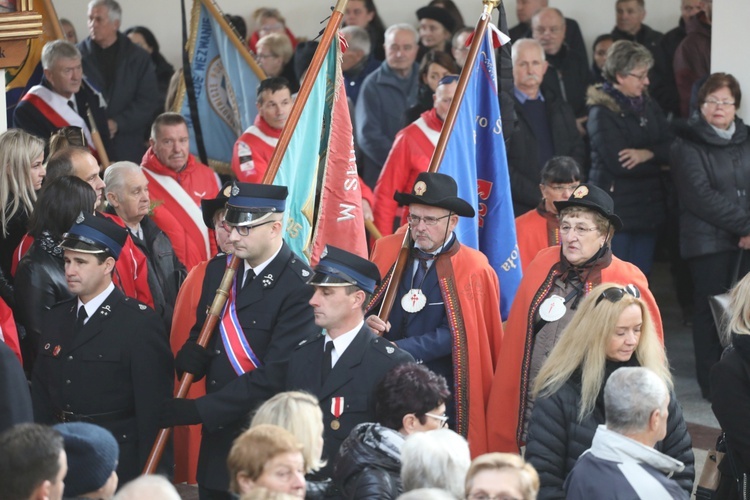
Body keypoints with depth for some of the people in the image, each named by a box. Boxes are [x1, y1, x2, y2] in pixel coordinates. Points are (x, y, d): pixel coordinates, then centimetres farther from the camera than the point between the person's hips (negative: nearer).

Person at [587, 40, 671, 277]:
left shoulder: (648, 106, 12)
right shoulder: (602, 112, -9)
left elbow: (671, 148, 3)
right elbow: (619, 164, -18)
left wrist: (646, 154, -17)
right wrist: (657, 160, -5)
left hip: (647, 209, 7)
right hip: (615, 210, -7)